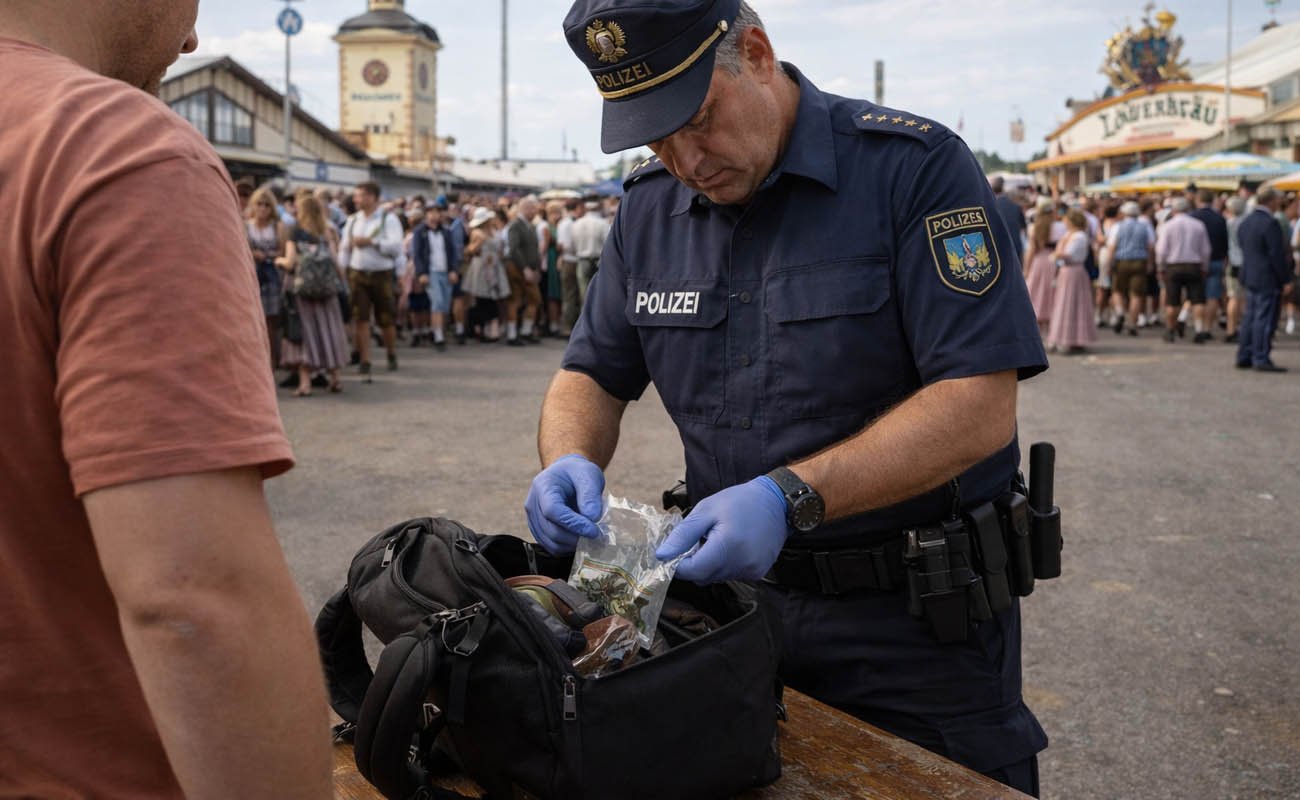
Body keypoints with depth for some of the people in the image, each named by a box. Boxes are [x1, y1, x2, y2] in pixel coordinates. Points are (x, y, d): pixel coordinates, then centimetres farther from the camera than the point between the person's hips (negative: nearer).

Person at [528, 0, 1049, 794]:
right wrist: (571, 459, -13)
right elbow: (593, 375, 10)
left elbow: (980, 406, -22)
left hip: (919, 620, -4)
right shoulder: (651, 206, 3)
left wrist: (789, 498, -31)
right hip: (741, 600, 5)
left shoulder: (915, 165, -15)